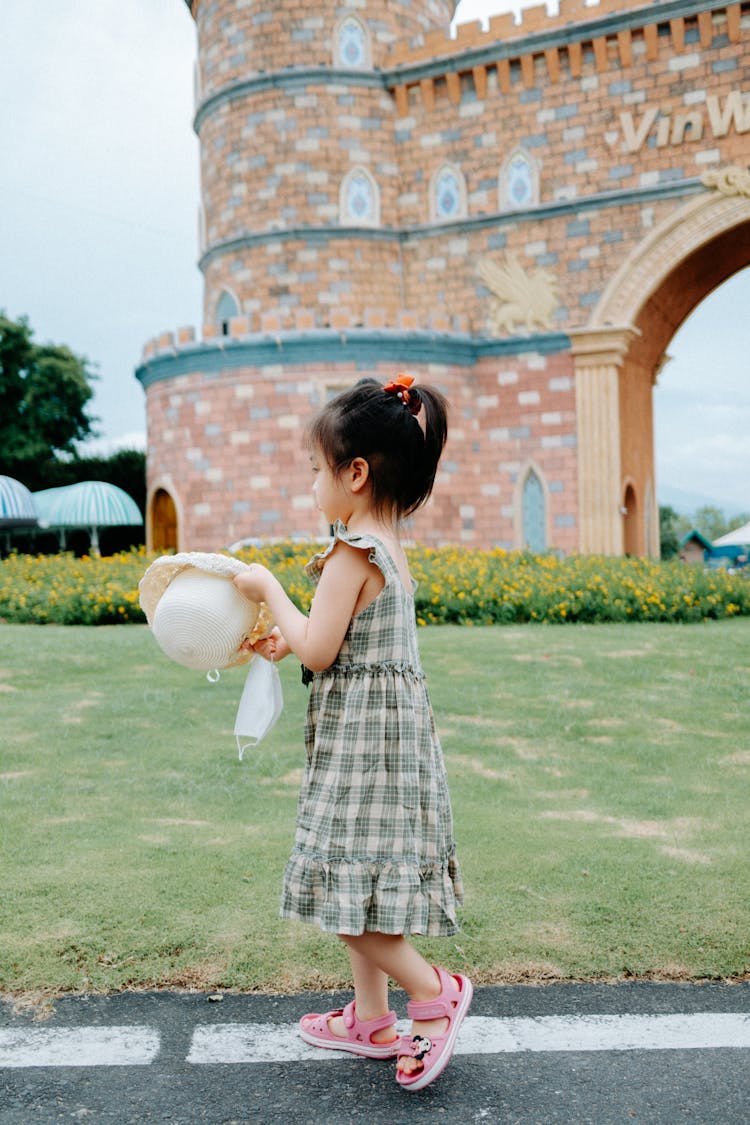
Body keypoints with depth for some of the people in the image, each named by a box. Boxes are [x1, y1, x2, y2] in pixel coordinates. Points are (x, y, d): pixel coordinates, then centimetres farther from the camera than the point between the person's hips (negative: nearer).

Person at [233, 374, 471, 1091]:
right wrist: (285, 640, 12)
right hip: (388, 731, 10)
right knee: (358, 884, 16)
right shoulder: (388, 547, 11)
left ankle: (433, 990, 9)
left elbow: (318, 652, -18)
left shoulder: (351, 552, -18)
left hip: (362, 738, -10)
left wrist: (270, 591, -7)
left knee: (344, 883, -3)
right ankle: (371, 1020, 26)